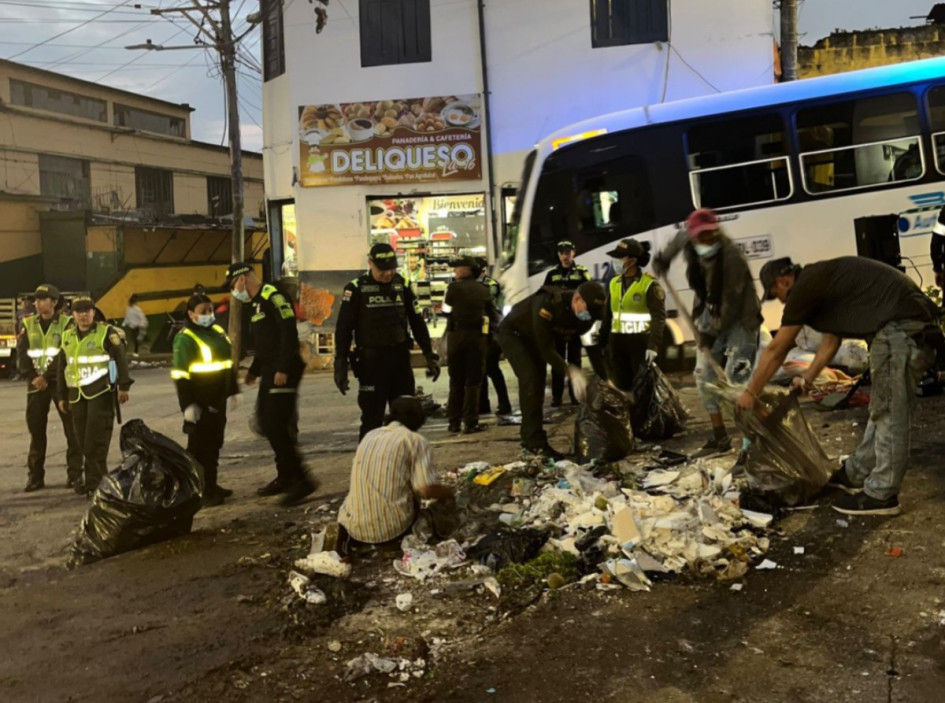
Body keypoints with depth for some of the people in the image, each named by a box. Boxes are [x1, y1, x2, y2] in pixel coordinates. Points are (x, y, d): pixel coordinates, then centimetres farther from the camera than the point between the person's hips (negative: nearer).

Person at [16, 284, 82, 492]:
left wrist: (47, 377, -16)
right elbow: (22, 355, 3)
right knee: (36, 428, 7)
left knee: (71, 428, -1)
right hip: (36, 383, 4)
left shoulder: (66, 324, -2)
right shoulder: (28, 324, 9)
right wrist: (32, 377, -11)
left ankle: (74, 473, 7)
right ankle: (36, 475, 15)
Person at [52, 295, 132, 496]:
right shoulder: (67, 336, 14)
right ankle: (97, 477, 19)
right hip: (77, 394, 6)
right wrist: (61, 395, 18)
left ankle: (94, 480, -3)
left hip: (101, 392, -6)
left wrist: (123, 386, -12)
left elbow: (121, 359, -6)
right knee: (82, 439, 8)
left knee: (96, 438, -8)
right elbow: (61, 367, 19)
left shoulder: (106, 332, -3)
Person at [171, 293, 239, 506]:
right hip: (200, 402, -8)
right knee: (200, 446, -4)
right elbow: (180, 374, -16)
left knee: (214, 443, 15)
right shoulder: (185, 339, -12)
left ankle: (211, 485, 26)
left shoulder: (218, 332, 13)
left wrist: (233, 390, 23)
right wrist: (188, 404, -21)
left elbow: (229, 364, 23)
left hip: (217, 400, 8)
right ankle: (200, 491, 1)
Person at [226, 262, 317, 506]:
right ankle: (285, 477, 26)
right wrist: (254, 370, 24)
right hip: (270, 371, 10)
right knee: (266, 422, 15)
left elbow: (289, 332, -22)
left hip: (283, 373, -10)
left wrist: (283, 369, -25)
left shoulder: (273, 296, -13)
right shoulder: (257, 303, 18)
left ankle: (301, 479, -6)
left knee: (277, 425, -12)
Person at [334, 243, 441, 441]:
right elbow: (343, 329, -5)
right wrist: (340, 365, -9)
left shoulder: (402, 285, 6)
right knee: (372, 419, 0)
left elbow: (417, 322, 12)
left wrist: (429, 355, 9)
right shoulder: (356, 289, -6)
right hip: (371, 362, -4)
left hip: (401, 359, 4)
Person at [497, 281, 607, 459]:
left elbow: (593, 347, -9)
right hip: (513, 333, -8)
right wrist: (571, 371, -46)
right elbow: (546, 349, -38)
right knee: (531, 380, -21)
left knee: (538, 385, 6)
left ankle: (530, 441, 16)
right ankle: (535, 444, -20)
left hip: (535, 339, 8)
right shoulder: (548, 304, -38)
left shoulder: (586, 315, -16)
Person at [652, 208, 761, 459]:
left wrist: (712, 332, -19)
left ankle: (751, 442, -15)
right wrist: (664, 258, 14)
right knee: (704, 375, 9)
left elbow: (731, 303, -25)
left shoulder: (732, 257, -28)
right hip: (712, 317, 8)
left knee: (735, 379, -18)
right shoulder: (689, 242, -9)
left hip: (739, 319, -7)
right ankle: (720, 438, 22)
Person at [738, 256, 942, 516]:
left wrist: (750, 392, 8)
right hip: (914, 325, 10)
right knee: (882, 409, 17)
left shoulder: (805, 287, -6)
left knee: (890, 415, -3)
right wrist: (807, 380, 37)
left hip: (900, 328, -10)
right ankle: (856, 474, 29)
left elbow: (776, 350, -1)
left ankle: (881, 495, 5)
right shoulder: (822, 280, 22)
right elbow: (831, 341, 31)